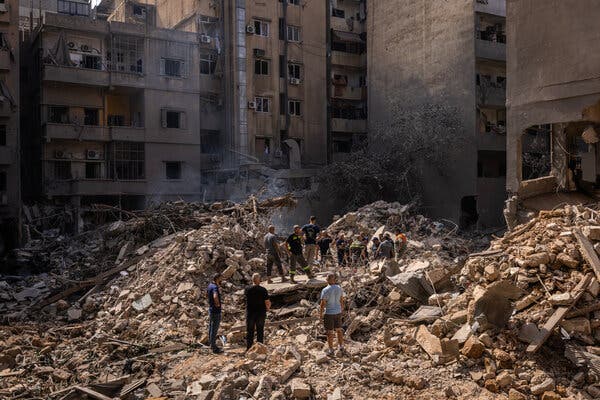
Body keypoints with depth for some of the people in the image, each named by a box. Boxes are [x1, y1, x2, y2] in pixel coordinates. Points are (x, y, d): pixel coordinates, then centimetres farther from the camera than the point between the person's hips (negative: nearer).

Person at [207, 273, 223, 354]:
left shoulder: (210, 286, 8)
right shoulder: (215, 287, -23)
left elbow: (207, 294, 28)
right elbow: (215, 296, -43)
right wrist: (217, 304, -26)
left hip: (211, 310, 10)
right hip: (216, 311, -10)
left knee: (211, 327, 17)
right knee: (214, 329, -3)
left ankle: (212, 344, 28)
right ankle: (214, 348, 3)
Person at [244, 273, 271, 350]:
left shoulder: (247, 289, -7)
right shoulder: (263, 290, -12)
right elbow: (267, 302, -11)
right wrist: (268, 308, 11)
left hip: (250, 313, 1)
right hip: (261, 313, -1)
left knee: (249, 331, 10)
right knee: (260, 331, 10)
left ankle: (249, 349, 13)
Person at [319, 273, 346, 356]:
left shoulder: (325, 291, -24)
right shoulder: (339, 288, -7)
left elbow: (322, 304, -18)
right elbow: (341, 301, 4)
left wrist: (320, 314, -5)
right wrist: (341, 310, 18)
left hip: (329, 314, -5)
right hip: (338, 312, 5)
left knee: (329, 332, 9)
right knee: (339, 330, 22)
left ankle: (331, 350, 20)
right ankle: (341, 347, 34)